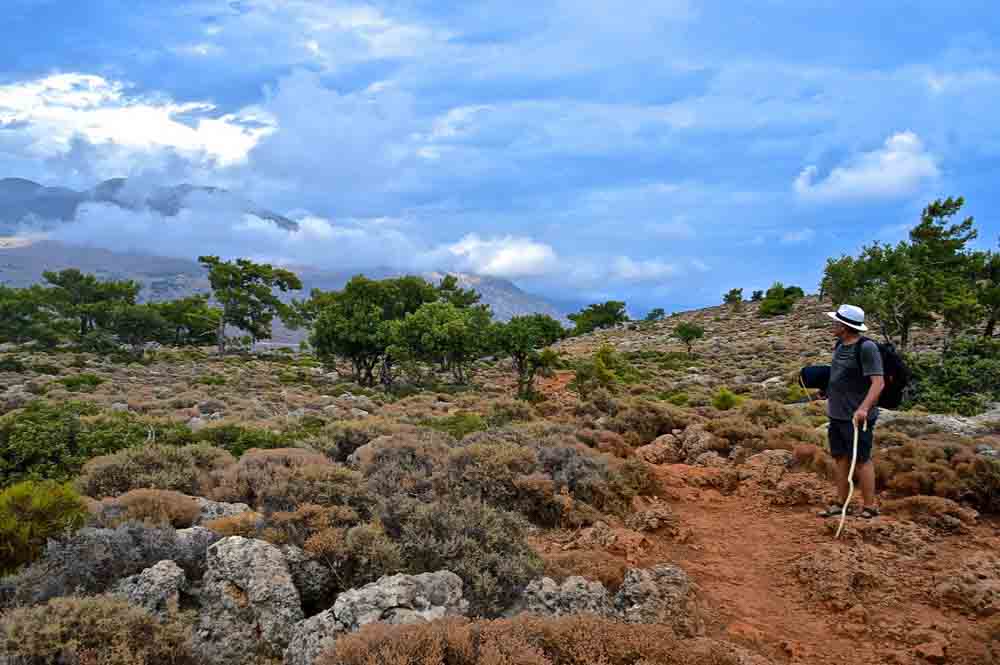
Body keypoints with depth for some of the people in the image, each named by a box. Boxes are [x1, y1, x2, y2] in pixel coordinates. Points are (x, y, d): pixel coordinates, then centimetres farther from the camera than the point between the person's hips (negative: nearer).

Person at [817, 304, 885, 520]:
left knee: (861, 460, 0)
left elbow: (878, 382, -22)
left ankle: (869, 506, 12)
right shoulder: (840, 344, 9)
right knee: (840, 457, 12)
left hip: (857, 417, -8)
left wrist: (863, 408, -33)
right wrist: (830, 398, 21)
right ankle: (841, 503, 22)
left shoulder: (866, 348, -16)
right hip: (837, 414, 8)